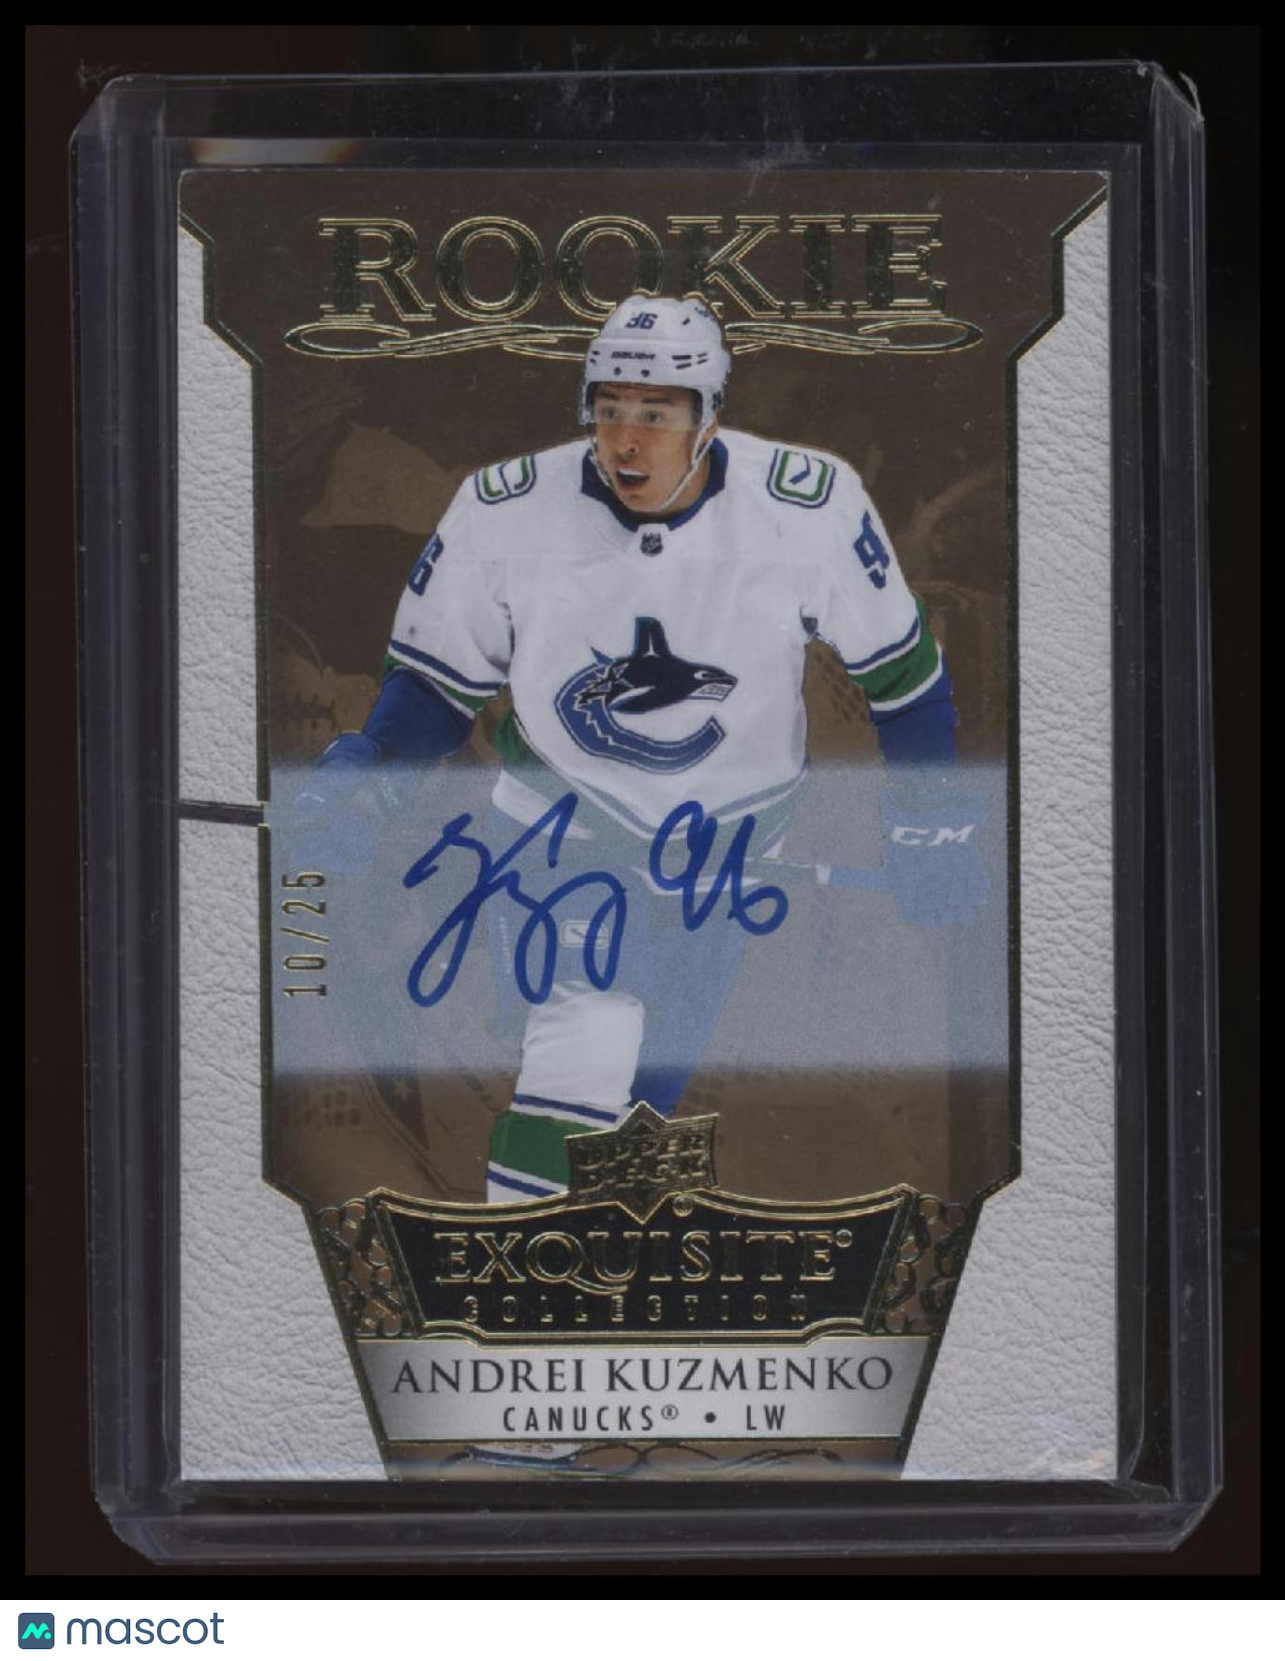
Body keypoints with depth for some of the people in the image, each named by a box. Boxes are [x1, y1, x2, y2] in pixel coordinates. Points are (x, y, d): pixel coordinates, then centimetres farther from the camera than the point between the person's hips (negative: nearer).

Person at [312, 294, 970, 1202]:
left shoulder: (809, 505, -17)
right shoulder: (508, 512, -15)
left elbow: (899, 663, -3)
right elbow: (439, 682, -2)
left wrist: (926, 821, 0)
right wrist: (366, 767, -17)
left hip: (730, 827, 1)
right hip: (561, 810, -1)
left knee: (651, 1081, 6)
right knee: (587, 1033, -23)